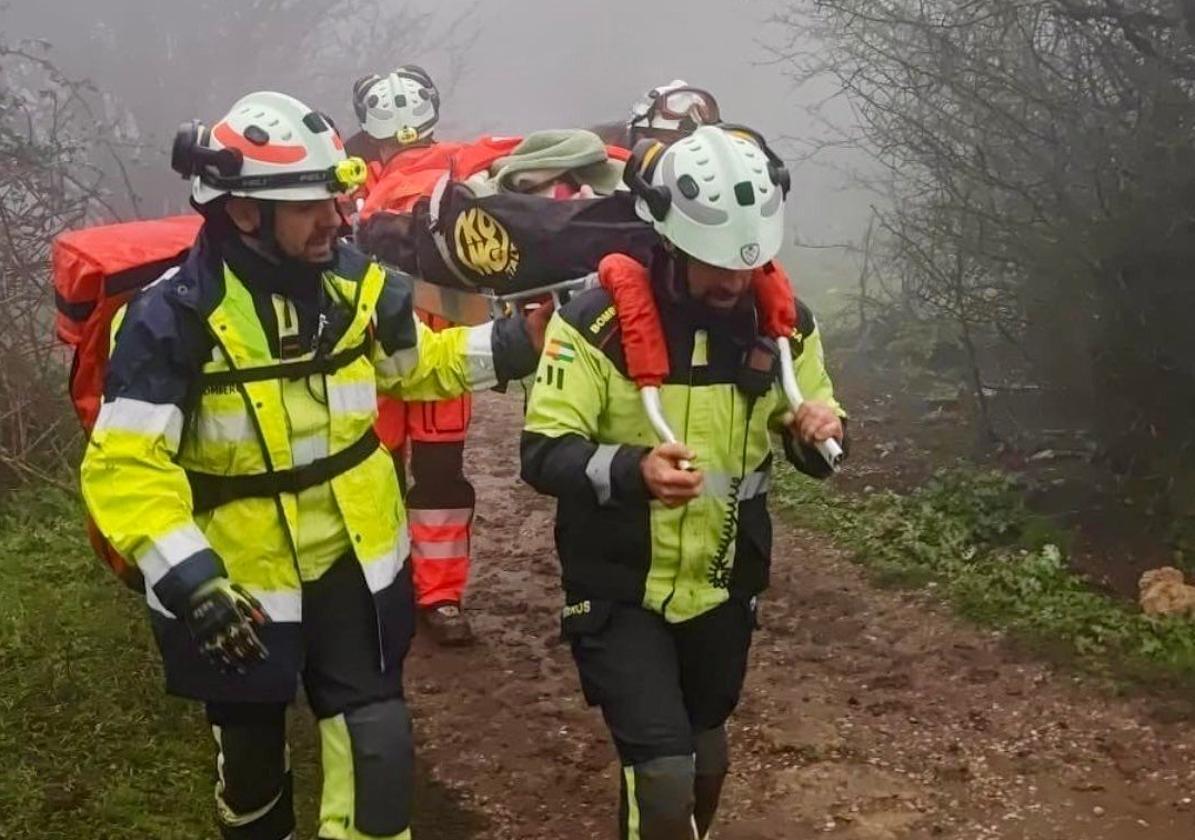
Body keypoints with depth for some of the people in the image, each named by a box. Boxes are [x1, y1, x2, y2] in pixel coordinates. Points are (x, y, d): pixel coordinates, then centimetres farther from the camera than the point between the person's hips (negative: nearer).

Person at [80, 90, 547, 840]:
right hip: (237, 584, -3)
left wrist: (500, 349, -4)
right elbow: (125, 465, -24)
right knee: (253, 752, 19)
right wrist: (187, 574, -34)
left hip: (353, 561, 3)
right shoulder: (174, 317, -21)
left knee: (376, 749, 1)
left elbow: (415, 364, 12)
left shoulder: (354, 283, -5)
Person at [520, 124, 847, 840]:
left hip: (723, 587, 5)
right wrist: (631, 470, -39)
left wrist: (819, 432, -17)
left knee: (705, 754, 23)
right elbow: (544, 454, -19)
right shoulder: (599, 319, -21)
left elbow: (801, 442, 7)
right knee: (665, 778, -13)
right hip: (620, 592, -5)